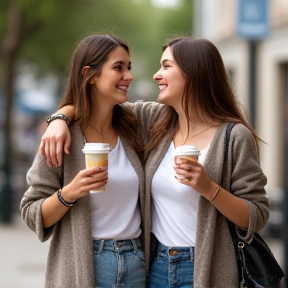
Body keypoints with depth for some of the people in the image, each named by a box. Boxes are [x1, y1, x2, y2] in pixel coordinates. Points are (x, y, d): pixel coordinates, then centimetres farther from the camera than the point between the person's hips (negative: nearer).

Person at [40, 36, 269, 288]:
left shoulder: (235, 137, -12)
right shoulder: (156, 120, 2)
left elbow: (257, 218, -13)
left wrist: (209, 188, -26)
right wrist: (60, 119, -10)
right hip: (156, 265, 5)